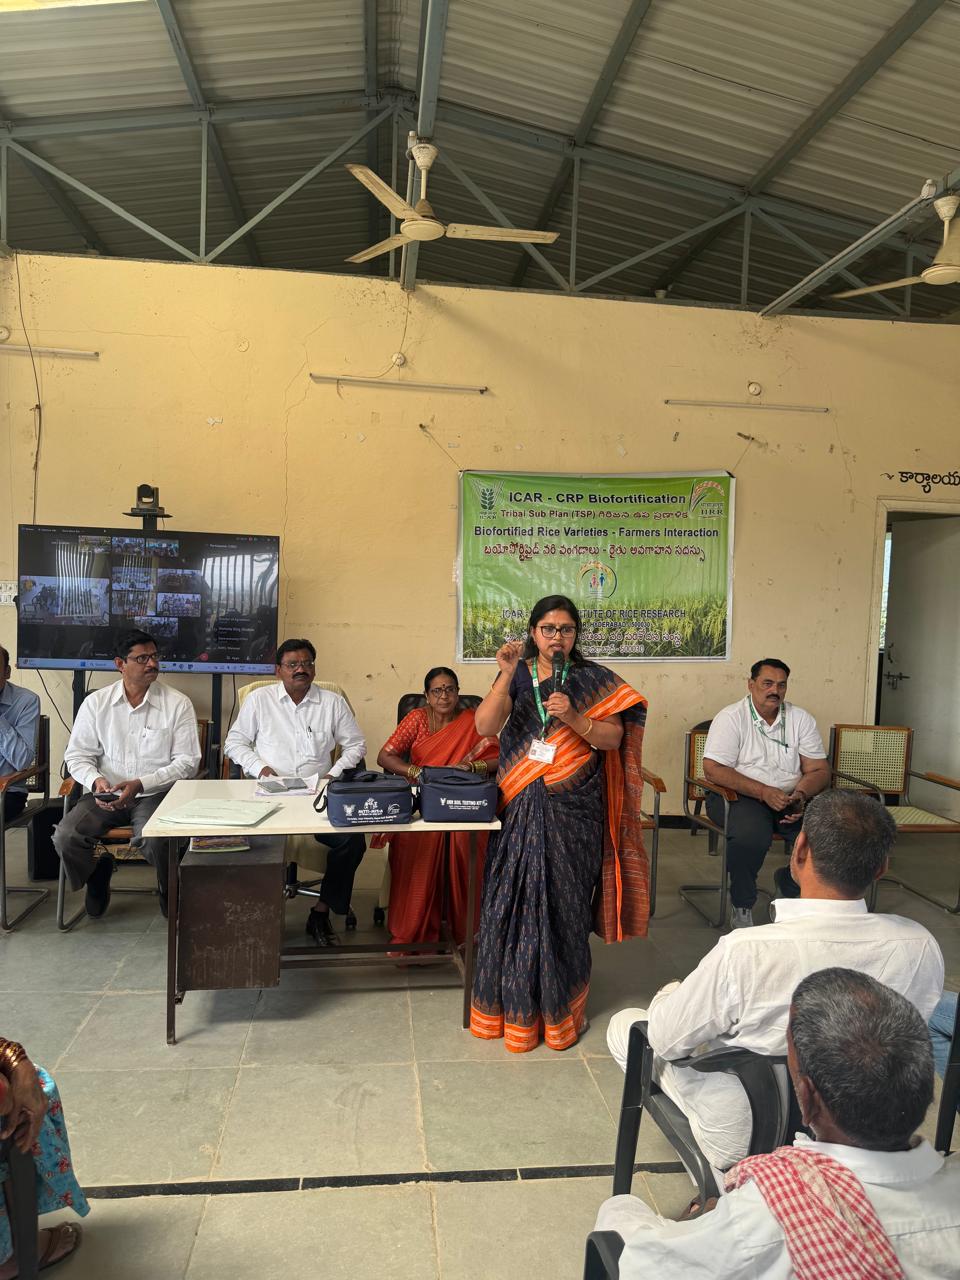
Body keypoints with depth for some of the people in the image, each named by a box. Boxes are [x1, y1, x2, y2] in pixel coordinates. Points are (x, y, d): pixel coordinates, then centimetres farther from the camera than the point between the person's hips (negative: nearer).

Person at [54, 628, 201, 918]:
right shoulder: (96, 703, 5)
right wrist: (96, 780, -15)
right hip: (105, 794, 3)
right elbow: (77, 755, 8)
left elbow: (187, 762, -6)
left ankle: (170, 892, 3)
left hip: (156, 794, -3)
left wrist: (140, 784, -18)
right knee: (65, 837, -22)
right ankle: (98, 874, 14)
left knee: (154, 841, -32)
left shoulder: (178, 704, -4)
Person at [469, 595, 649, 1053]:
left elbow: (613, 738, -6)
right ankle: (510, 1002, 21)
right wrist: (507, 675, -21)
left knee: (563, 905, 5)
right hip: (520, 808, 1)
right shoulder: (517, 675, 5)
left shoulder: (593, 679, 2)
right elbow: (485, 726, -10)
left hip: (573, 811, -1)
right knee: (513, 900, 3)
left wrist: (573, 717, -21)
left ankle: (559, 1005, 22)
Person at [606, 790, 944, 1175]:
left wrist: (667, 997, 3)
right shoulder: (920, 948, -24)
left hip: (737, 1143, -4)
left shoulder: (744, 953, -37)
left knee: (623, 1023, 15)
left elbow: (664, 1040, -20)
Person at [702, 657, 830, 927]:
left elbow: (819, 770, 6)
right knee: (750, 835, -36)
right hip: (739, 795, -4)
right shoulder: (731, 717, -4)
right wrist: (764, 792, -23)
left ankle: (791, 884, 9)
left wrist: (800, 795, -17)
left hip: (790, 798, 4)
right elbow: (713, 770, -14)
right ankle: (742, 907, -9)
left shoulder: (801, 719, 9)